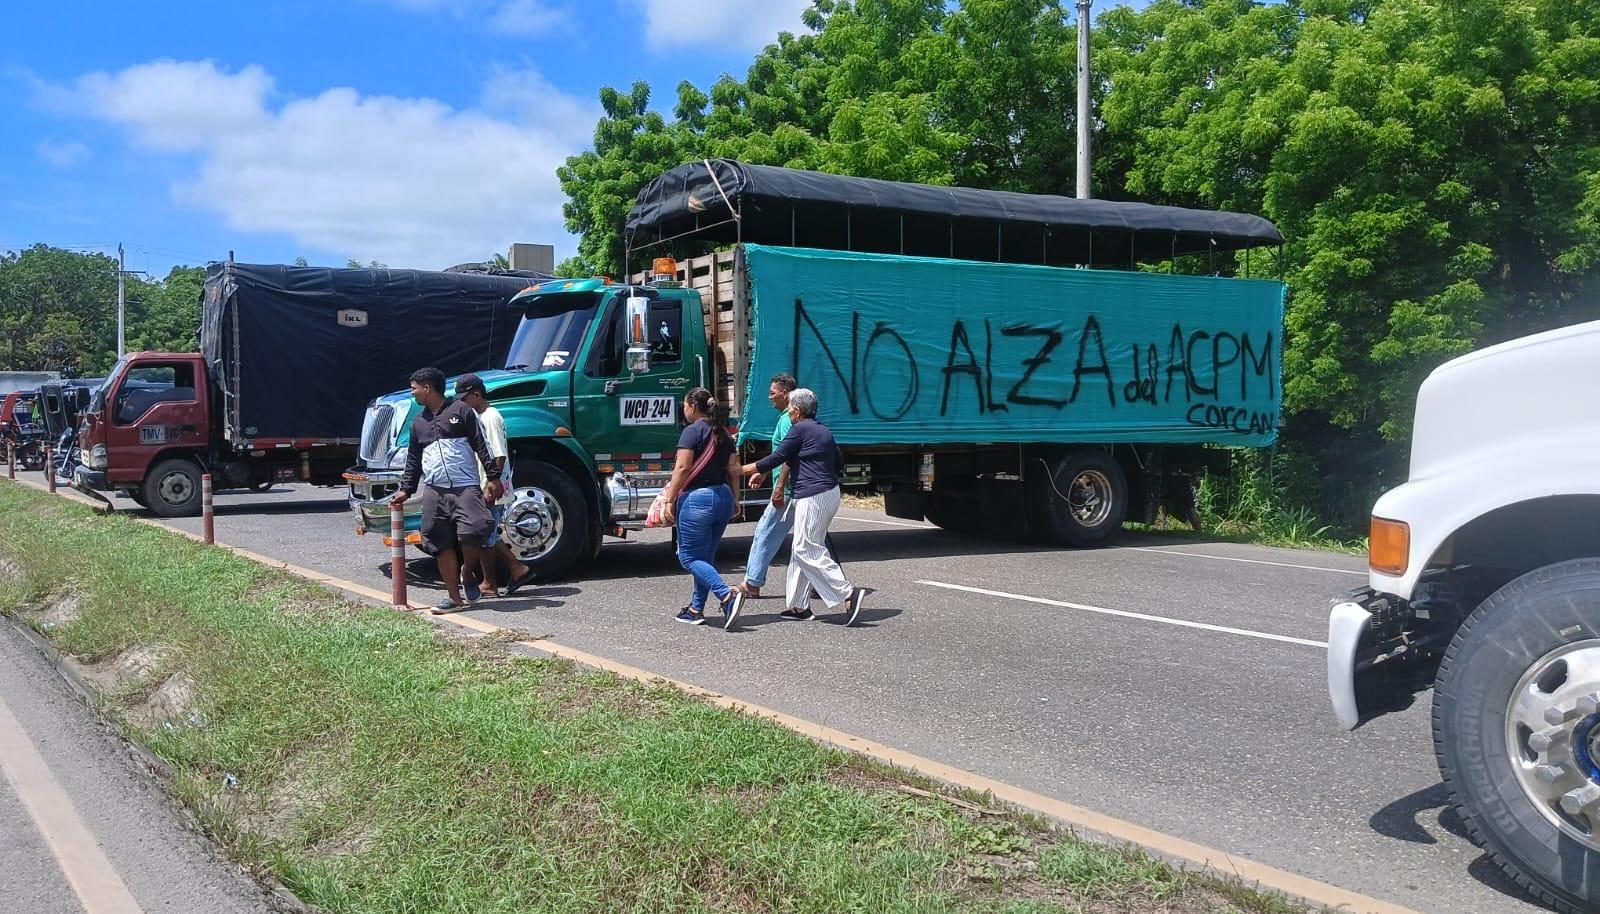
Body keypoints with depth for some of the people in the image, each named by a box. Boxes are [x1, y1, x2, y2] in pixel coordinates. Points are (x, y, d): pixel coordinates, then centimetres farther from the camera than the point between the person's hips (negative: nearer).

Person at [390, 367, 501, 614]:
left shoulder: (461, 410, 1)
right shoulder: (418, 423, 17)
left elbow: (481, 445, -1)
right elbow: (413, 460, 23)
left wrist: (493, 477, -7)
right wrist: (405, 490, 18)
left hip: (465, 487, -5)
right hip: (434, 491, 5)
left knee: (473, 532, -21)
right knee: (442, 545, 2)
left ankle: (467, 572, 7)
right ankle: (454, 597, 9)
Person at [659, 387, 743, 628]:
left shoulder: (693, 431, -9)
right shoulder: (723, 434, 13)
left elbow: (683, 468, -16)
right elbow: (733, 470, 13)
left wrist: (670, 500, -13)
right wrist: (735, 500, 19)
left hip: (697, 498, -8)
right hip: (723, 497, 8)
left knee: (689, 557, -2)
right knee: (706, 557, 15)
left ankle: (728, 596, -19)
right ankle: (696, 610, 18)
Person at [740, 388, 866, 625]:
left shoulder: (800, 429, -9)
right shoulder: (824, 430, 18)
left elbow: (775, 459, -9)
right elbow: (839, 462, 21)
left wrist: (742, 470, 0)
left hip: (813, 496, -10)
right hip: (830, 492, 10)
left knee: (807, 549, -9)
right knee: (800, 549, 13)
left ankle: (848, 594, -18)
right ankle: (798, 606, 15)